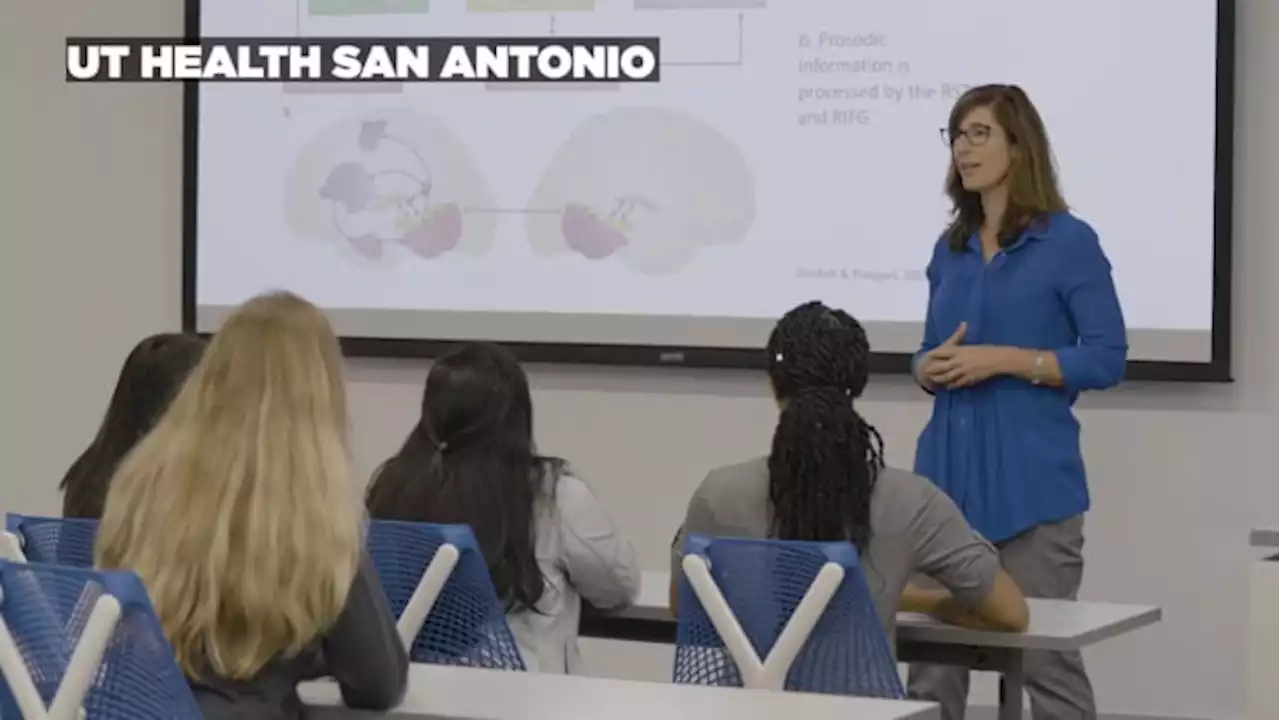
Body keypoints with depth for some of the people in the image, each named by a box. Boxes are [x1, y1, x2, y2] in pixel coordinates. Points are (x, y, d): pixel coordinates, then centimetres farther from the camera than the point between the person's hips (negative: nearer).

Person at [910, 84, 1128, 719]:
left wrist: (1004, 360, -17)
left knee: (1044, 653, 0)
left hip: (1030, 477, -5)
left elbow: (1107, 360, -9)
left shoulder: (1069, 242, -5)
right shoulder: (950, 249, 12)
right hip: (948, 469, 6)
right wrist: (931, 368, -5)